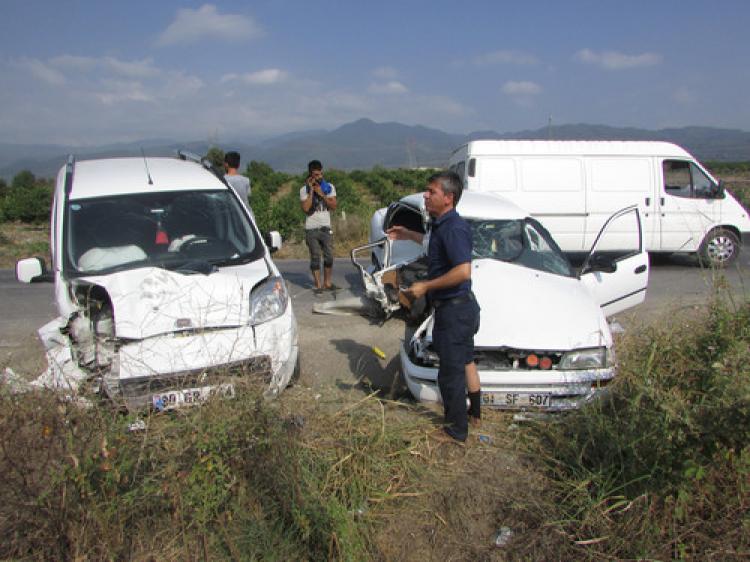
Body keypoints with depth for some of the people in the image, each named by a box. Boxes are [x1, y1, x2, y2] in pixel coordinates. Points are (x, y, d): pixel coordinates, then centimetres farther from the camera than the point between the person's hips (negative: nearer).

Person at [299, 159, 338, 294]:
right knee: (315, 257, -2)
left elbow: (333, 206, -2)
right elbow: (306, 208, -14)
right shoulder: (304, 190, 0)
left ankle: (327, 282, 14)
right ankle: (317, 284, 5)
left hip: (326, 227, 2)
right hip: (311, 229, -2)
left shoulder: (329, 187, 7)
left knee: (329, 256, 1)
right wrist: (311, 191, -13)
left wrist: (322, 194, -11)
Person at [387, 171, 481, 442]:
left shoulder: (453, 228, -24)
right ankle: (474, 412, 42)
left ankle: (456, 428, 16)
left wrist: (426, 286, -26)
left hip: (453, 309, -11)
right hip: (463, 307, 11)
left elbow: (463, 271, -33)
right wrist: (409, 235, 29)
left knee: (450, 372, 2)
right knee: (465, 361, 24)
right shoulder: (444, 225, 8)